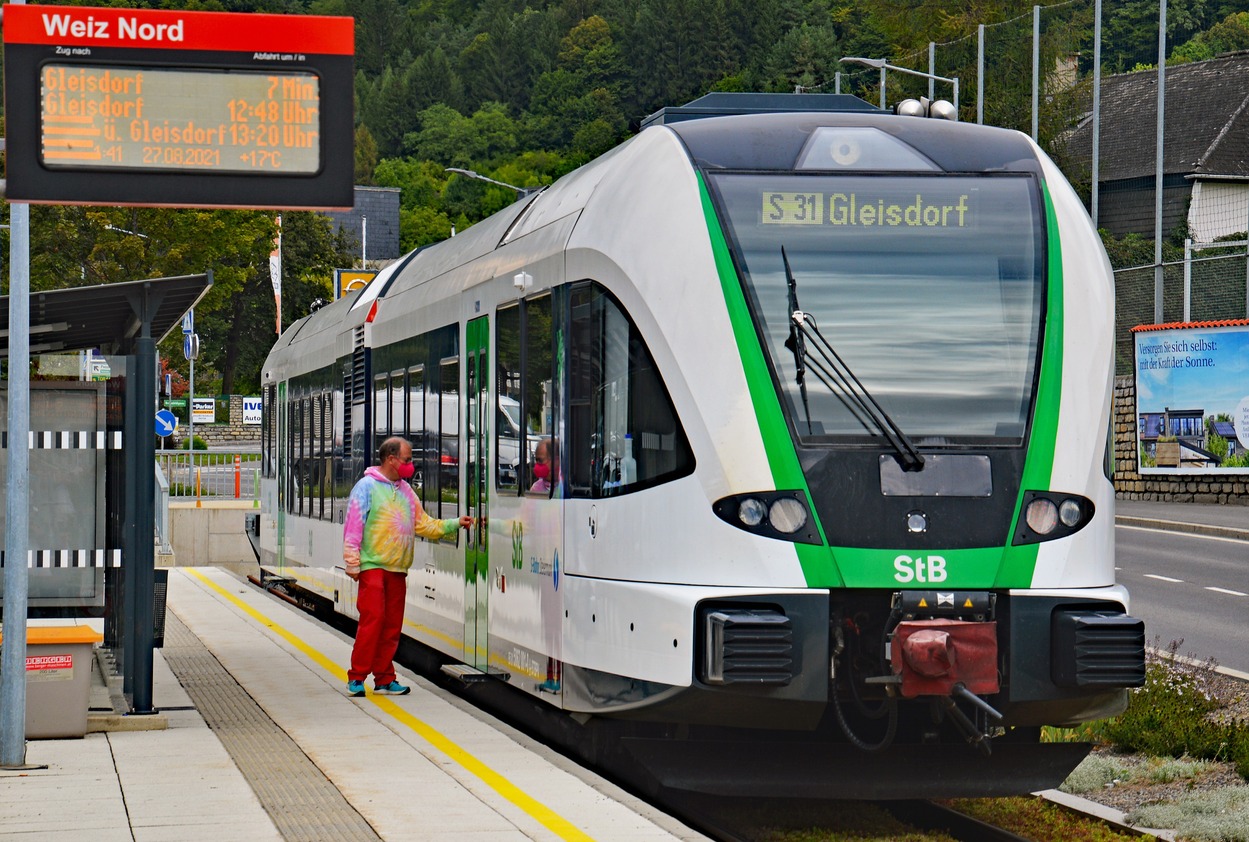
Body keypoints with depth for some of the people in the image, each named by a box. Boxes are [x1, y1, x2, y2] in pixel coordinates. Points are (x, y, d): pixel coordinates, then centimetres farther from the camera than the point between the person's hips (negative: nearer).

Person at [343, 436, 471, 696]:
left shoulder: (405, 490, 17)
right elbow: (353, 527, -6)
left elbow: (423, 524, 19)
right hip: (372, 565, -7)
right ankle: (357, 678, -8)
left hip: (398, 568, 7)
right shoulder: (367, 486, -3)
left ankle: (384, 679, 13)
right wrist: (352, 564, -11)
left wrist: (455, 524, 10)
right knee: (372, 619, -14)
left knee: (392, 625, 6)